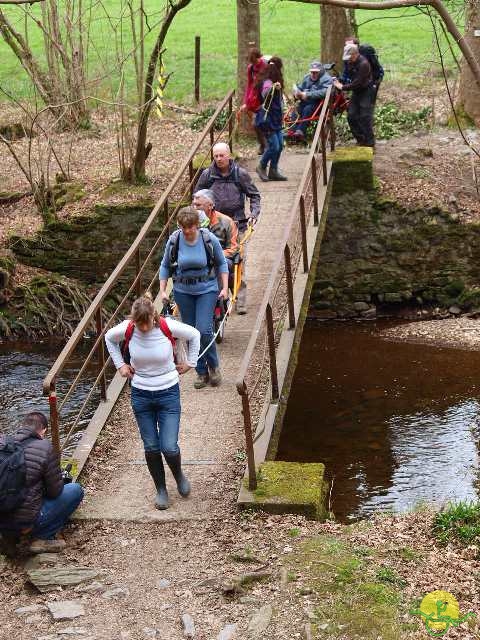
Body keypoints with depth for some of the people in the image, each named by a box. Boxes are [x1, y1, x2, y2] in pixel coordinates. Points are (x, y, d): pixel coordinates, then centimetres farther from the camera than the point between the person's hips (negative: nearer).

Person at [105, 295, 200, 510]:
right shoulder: (127, 329, -12)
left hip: (168, 393, -2)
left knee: (169, 447, -6)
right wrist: (120, 364, 6)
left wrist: (190, 362, 2)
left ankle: (179, 476, 27)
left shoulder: (168, 327, -17)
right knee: (151, 446, 8)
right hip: (141, 395, 2)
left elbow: (194, 335, 2)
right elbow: (109, 338, 11)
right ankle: (161, 490, 28)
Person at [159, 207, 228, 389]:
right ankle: (202, 372, 19)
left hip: (207, 290, -2)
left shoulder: (209, 239, -12)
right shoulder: (174, 241, -8)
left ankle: (213, 366, 12)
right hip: (183, 291, 3)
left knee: (204, 330, -13)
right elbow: (165, 266, 6)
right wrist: (162, 290, -1)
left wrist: (225, 287, -6)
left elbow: (222, 263, 1)